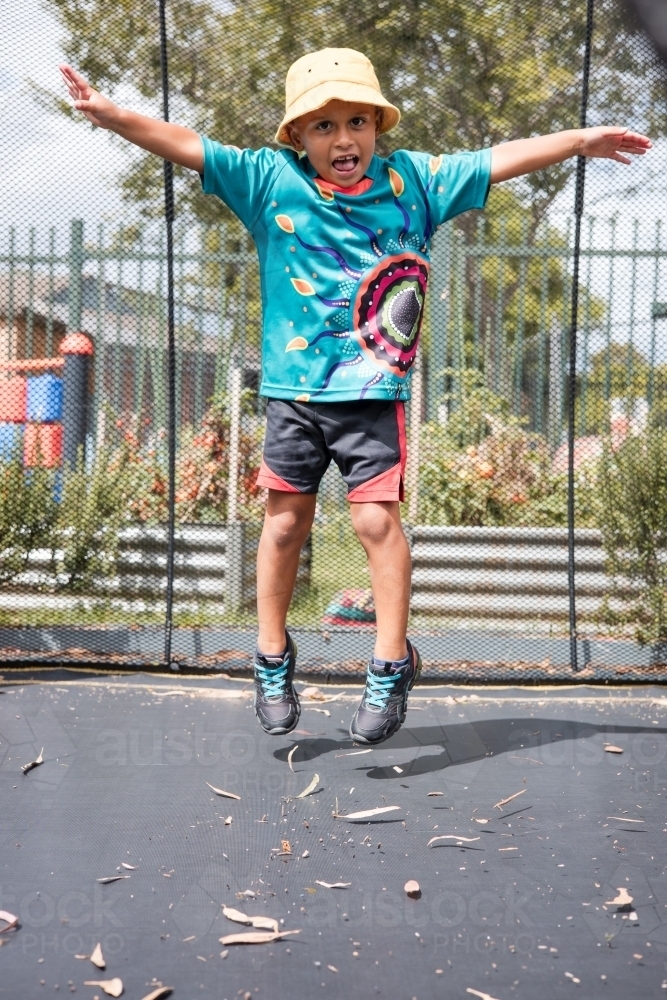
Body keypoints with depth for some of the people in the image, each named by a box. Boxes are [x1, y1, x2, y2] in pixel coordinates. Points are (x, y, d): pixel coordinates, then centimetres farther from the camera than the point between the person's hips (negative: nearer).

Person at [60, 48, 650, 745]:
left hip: (374, 388, 0)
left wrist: (581, 139, 11)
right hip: (293, 387, 1)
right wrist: (110, 114, -12)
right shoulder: (270, 180, 1)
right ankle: (272, 662, 25)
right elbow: (188, 147, -3)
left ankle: (390, 667, 11)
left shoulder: (413, 180, 4)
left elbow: (500, 160, 8)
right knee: (285, 523, 8)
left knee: (377, 518, -4)